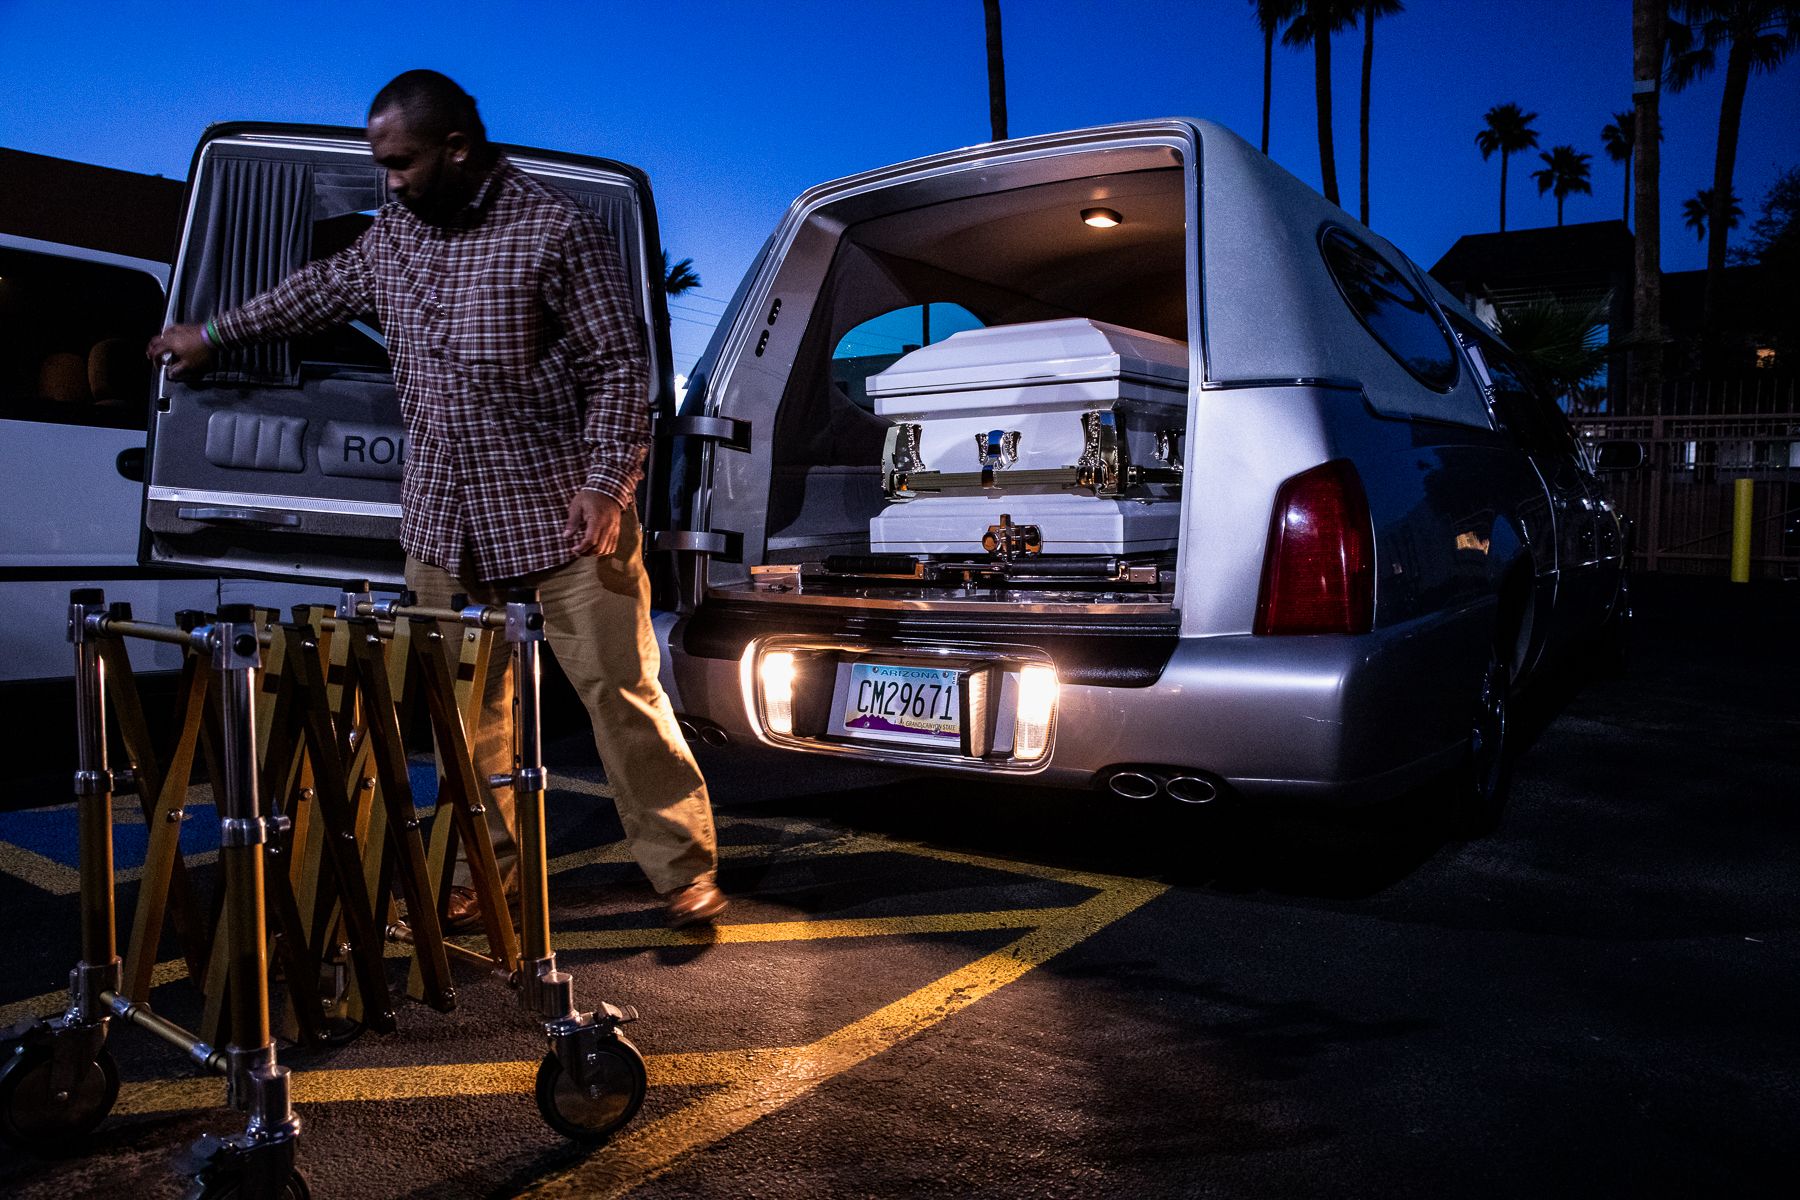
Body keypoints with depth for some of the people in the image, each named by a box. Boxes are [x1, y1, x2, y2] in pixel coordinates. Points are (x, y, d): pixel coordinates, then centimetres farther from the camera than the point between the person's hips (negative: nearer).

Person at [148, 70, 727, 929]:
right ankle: (483, 866, 25)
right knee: (465, 707, 10)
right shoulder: (393, 232, 10)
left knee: (619, 691, -4)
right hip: (442, 524, 6)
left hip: (561, 519, -6)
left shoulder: (555, 231, -10)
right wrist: (212, 335, 36)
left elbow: (619, 367, -11)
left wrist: (606, 485, -20)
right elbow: (322, 289, 28)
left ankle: (684, 867, 8)